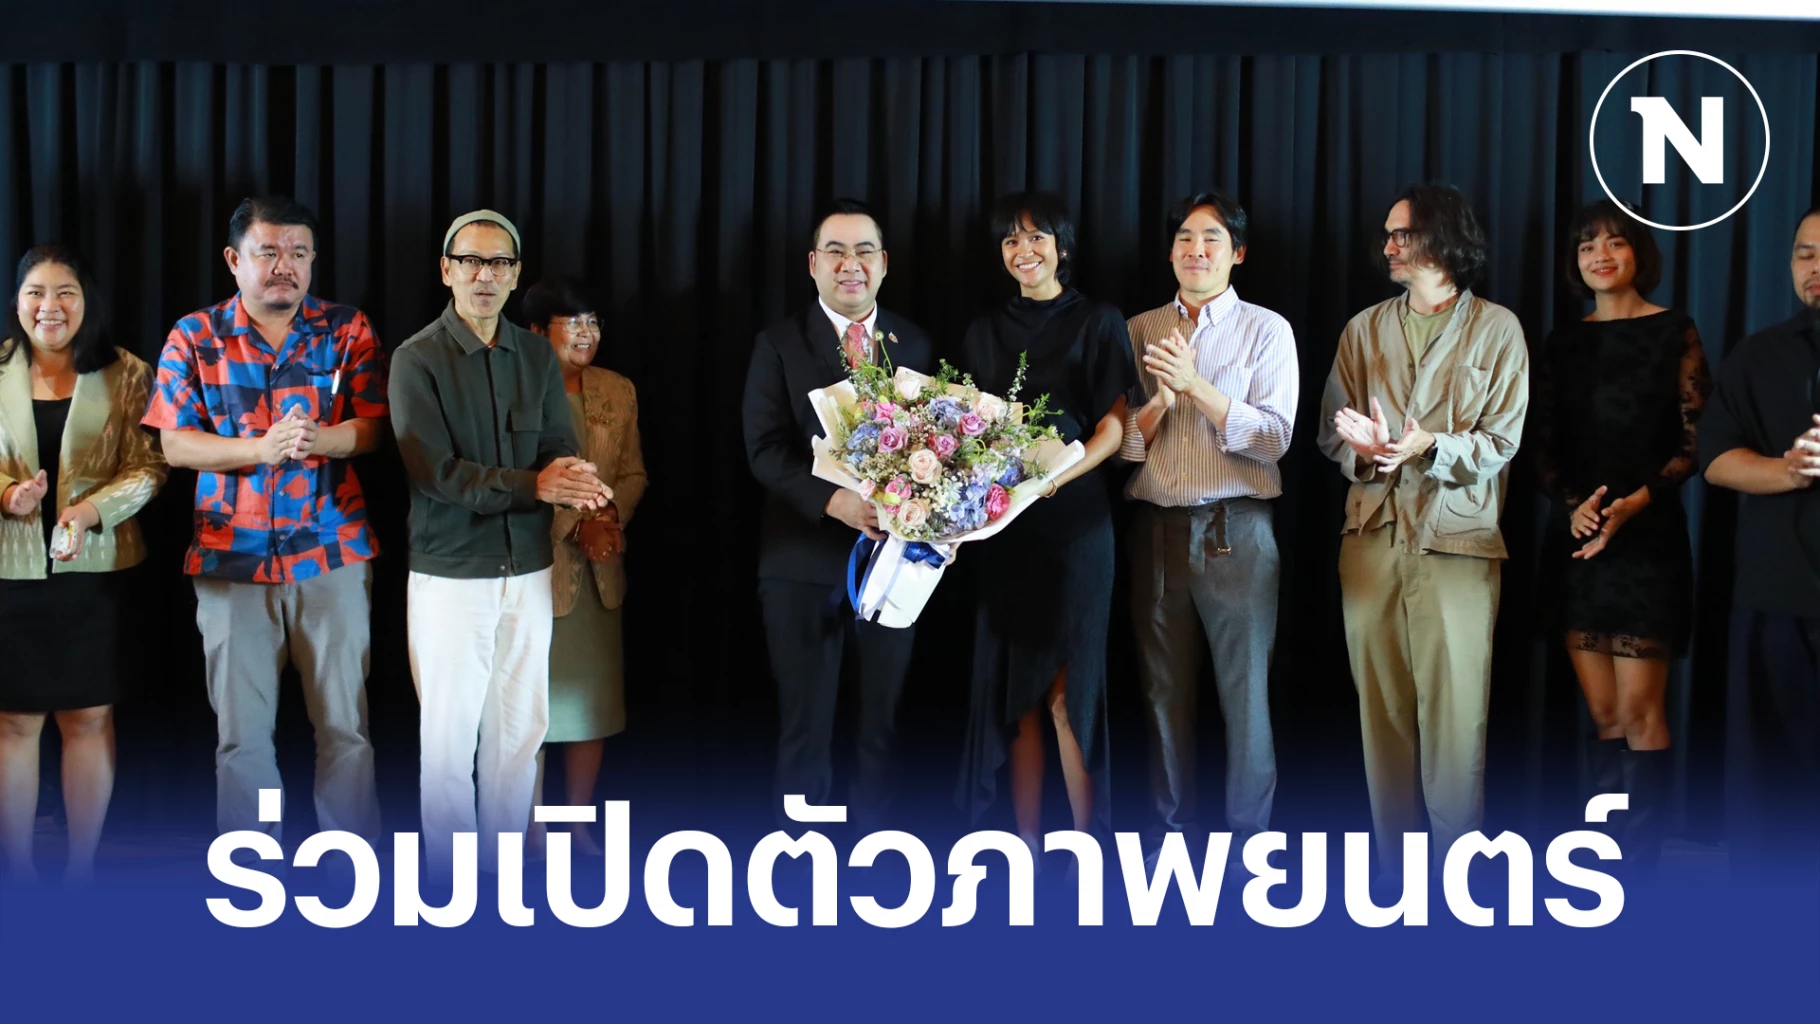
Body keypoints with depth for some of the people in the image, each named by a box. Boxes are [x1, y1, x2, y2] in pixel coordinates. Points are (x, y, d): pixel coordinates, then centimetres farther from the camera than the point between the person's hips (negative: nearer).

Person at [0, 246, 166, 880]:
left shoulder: (126, 375, 1)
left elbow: (149, 466, -4)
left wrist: (93, 508, -20)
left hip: (93, 568, 0)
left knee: (89, 717, 6)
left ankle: (82, 868, 18)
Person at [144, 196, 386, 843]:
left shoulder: (348, 330, 4)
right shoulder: (194, 338, 3)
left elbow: (371, 427, -2)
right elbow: (175, 444, -2)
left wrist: (316, 439, -23)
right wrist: (262, 448, -18)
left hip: (332, 554, 0)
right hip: (231, 558, 0)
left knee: (344, 724, 4)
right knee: (241, 731, 7)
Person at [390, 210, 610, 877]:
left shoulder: (538, 356, 8)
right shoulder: (417, 359, -6)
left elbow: (561, 453, 0)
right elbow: (434, 471, -14)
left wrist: (570, 479, -24)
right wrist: (534, 485, -23)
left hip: (528, 568, 4)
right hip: (451, 572, -4)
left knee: (520, 728, 9)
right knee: (450, 734, 2)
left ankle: (505, 867, 22)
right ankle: (449, 876, 16)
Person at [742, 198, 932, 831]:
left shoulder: (914, 344, 10)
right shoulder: (779, 344, 1)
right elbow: (765, 448, -8)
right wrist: (833, 500, -24)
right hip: (805, 561, -3)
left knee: (883, 725, 12)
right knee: (805, 727, 6)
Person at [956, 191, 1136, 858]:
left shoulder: (1097, 323, 4)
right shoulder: (983, 334, 16)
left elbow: (1115, 424, -3)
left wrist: (1065, 472, -20)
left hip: (1074, 517, -4)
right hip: (1003, 524, 4)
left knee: (1067, 689, -7)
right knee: (1012, 687, 2)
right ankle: (1028, 847, 8)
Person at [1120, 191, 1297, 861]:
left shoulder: (1267, 330, 3)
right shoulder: (1140, 332, 11)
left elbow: (1274, 437, -8)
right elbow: (1122, 441, 7)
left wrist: (1195, 384, -15)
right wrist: (1161, 397, -11)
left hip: (1237, 529, -3)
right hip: (1156, 526, 3)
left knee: (1244, 689, 1)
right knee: (1163, 688, 9)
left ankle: (1248, 838, 13)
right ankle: (1169, 830, 20)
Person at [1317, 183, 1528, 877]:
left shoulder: (1497, 329, 5)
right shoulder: (1364, 329, 15)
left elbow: (1501, 443, -2)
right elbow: (1333, 431, 10)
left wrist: (1431, 447, -19)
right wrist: (1363, 449, -12)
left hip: (1458, 539, -3)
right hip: (1373, 533, 3)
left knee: (1455, 711, -6)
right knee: (1381, 707, 5)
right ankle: (1394, 865, 14)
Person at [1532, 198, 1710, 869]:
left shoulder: (1674, 332, 0)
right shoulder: (1562, 342, 12)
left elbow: (1695, 442, -4)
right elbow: (1545, 447, 10)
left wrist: (1637, 500, -18)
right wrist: (1572, 505, -9)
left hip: (1648, 536, -4)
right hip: (1576, 540, 4)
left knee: (1638, 712, -7)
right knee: (1603, 715, 5)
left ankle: (1640, 865, 0)